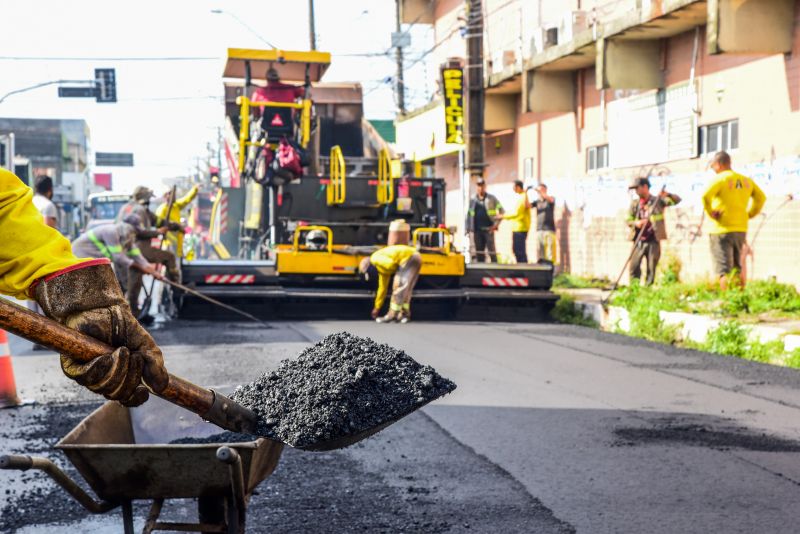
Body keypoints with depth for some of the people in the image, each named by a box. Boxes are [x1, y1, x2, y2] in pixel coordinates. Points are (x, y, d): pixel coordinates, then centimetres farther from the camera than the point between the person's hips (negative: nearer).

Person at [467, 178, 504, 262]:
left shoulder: (491, 198, 3)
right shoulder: (473, 200, 12)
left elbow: (501, 211, 2)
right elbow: (469, 215, 15)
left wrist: (496, 224, -6)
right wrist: (468, 228, 7)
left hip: (488, 229, -4)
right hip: (477, 230, 4)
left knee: (491, 251, -8)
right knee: (479, 252, 7)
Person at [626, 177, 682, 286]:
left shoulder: (658, 200, 4)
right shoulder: (634, 203, 11)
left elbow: (677, 200, -4)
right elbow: (628, 220, 12)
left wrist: (667, 195, -23)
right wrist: (635, 223, -10)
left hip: (653, 241, -2)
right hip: (638, 241, 2)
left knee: (651, 269, 1)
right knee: (634, 268, -5)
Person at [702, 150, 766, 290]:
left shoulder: (720, 179, -10)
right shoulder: (746, 180, 10)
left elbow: (706, 196, -25)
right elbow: (761, 197, 15)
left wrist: (710, 212, -12)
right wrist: (749, 214, 14)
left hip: (722, 229, -6)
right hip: (741, 229, 6)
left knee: (723, 269, -5)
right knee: (737, 267, 18)